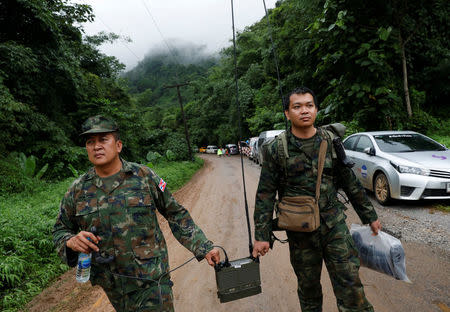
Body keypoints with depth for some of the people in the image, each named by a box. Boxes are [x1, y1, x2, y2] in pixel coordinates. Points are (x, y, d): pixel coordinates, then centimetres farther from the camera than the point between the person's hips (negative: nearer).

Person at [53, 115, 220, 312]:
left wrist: (203, 247, 0)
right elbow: (60, 229, 13)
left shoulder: (144, 176, -6)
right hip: (113, 288, 3)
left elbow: (175, 215, 2)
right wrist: (70, 241, -11)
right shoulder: (77, 190, 1)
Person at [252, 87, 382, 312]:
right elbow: (265, 195, -5)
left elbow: (351, 183, 11)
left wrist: (370, 216, 15)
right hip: (300, 232, -1)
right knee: (308, 289, 14)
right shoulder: (276, 149, -6)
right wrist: (262, 236, -7)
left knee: (350, 284, 1)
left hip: (335, 225, 2)